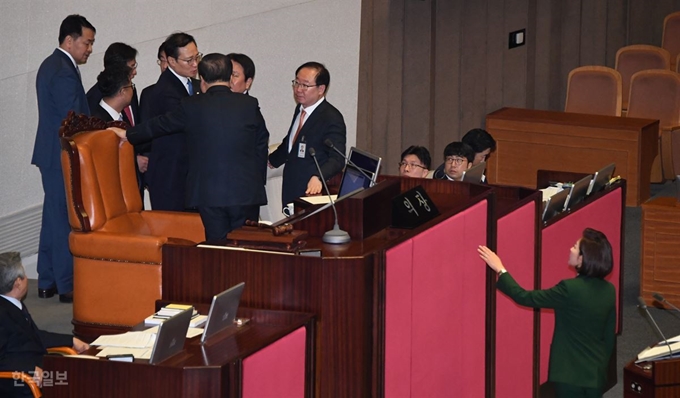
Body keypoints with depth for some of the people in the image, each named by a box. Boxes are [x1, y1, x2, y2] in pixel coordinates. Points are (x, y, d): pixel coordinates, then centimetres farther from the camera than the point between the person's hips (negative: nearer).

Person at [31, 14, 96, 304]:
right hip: (63, 157, -11)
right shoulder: (65, 73, -19)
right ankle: (67, 286, 0)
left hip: (51, 154, 11)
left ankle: (47, 281, 21)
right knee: (65, 220, -5)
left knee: (54, 216, 15)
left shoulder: (50, 65, 14)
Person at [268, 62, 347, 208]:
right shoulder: (300, 109, 12)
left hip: (312, 194, -8)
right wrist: (272, 160, 40)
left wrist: (318, 177, -40)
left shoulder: (332, 119, -15)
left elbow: (336, 159, -25)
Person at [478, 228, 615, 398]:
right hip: (596, 372, 6)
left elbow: (524, 297, -13)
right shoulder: (609, 290, -1)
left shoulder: (570, 289, -21)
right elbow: (609, 336, 8)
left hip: (570, 373, -6)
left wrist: (499, 269, -4)